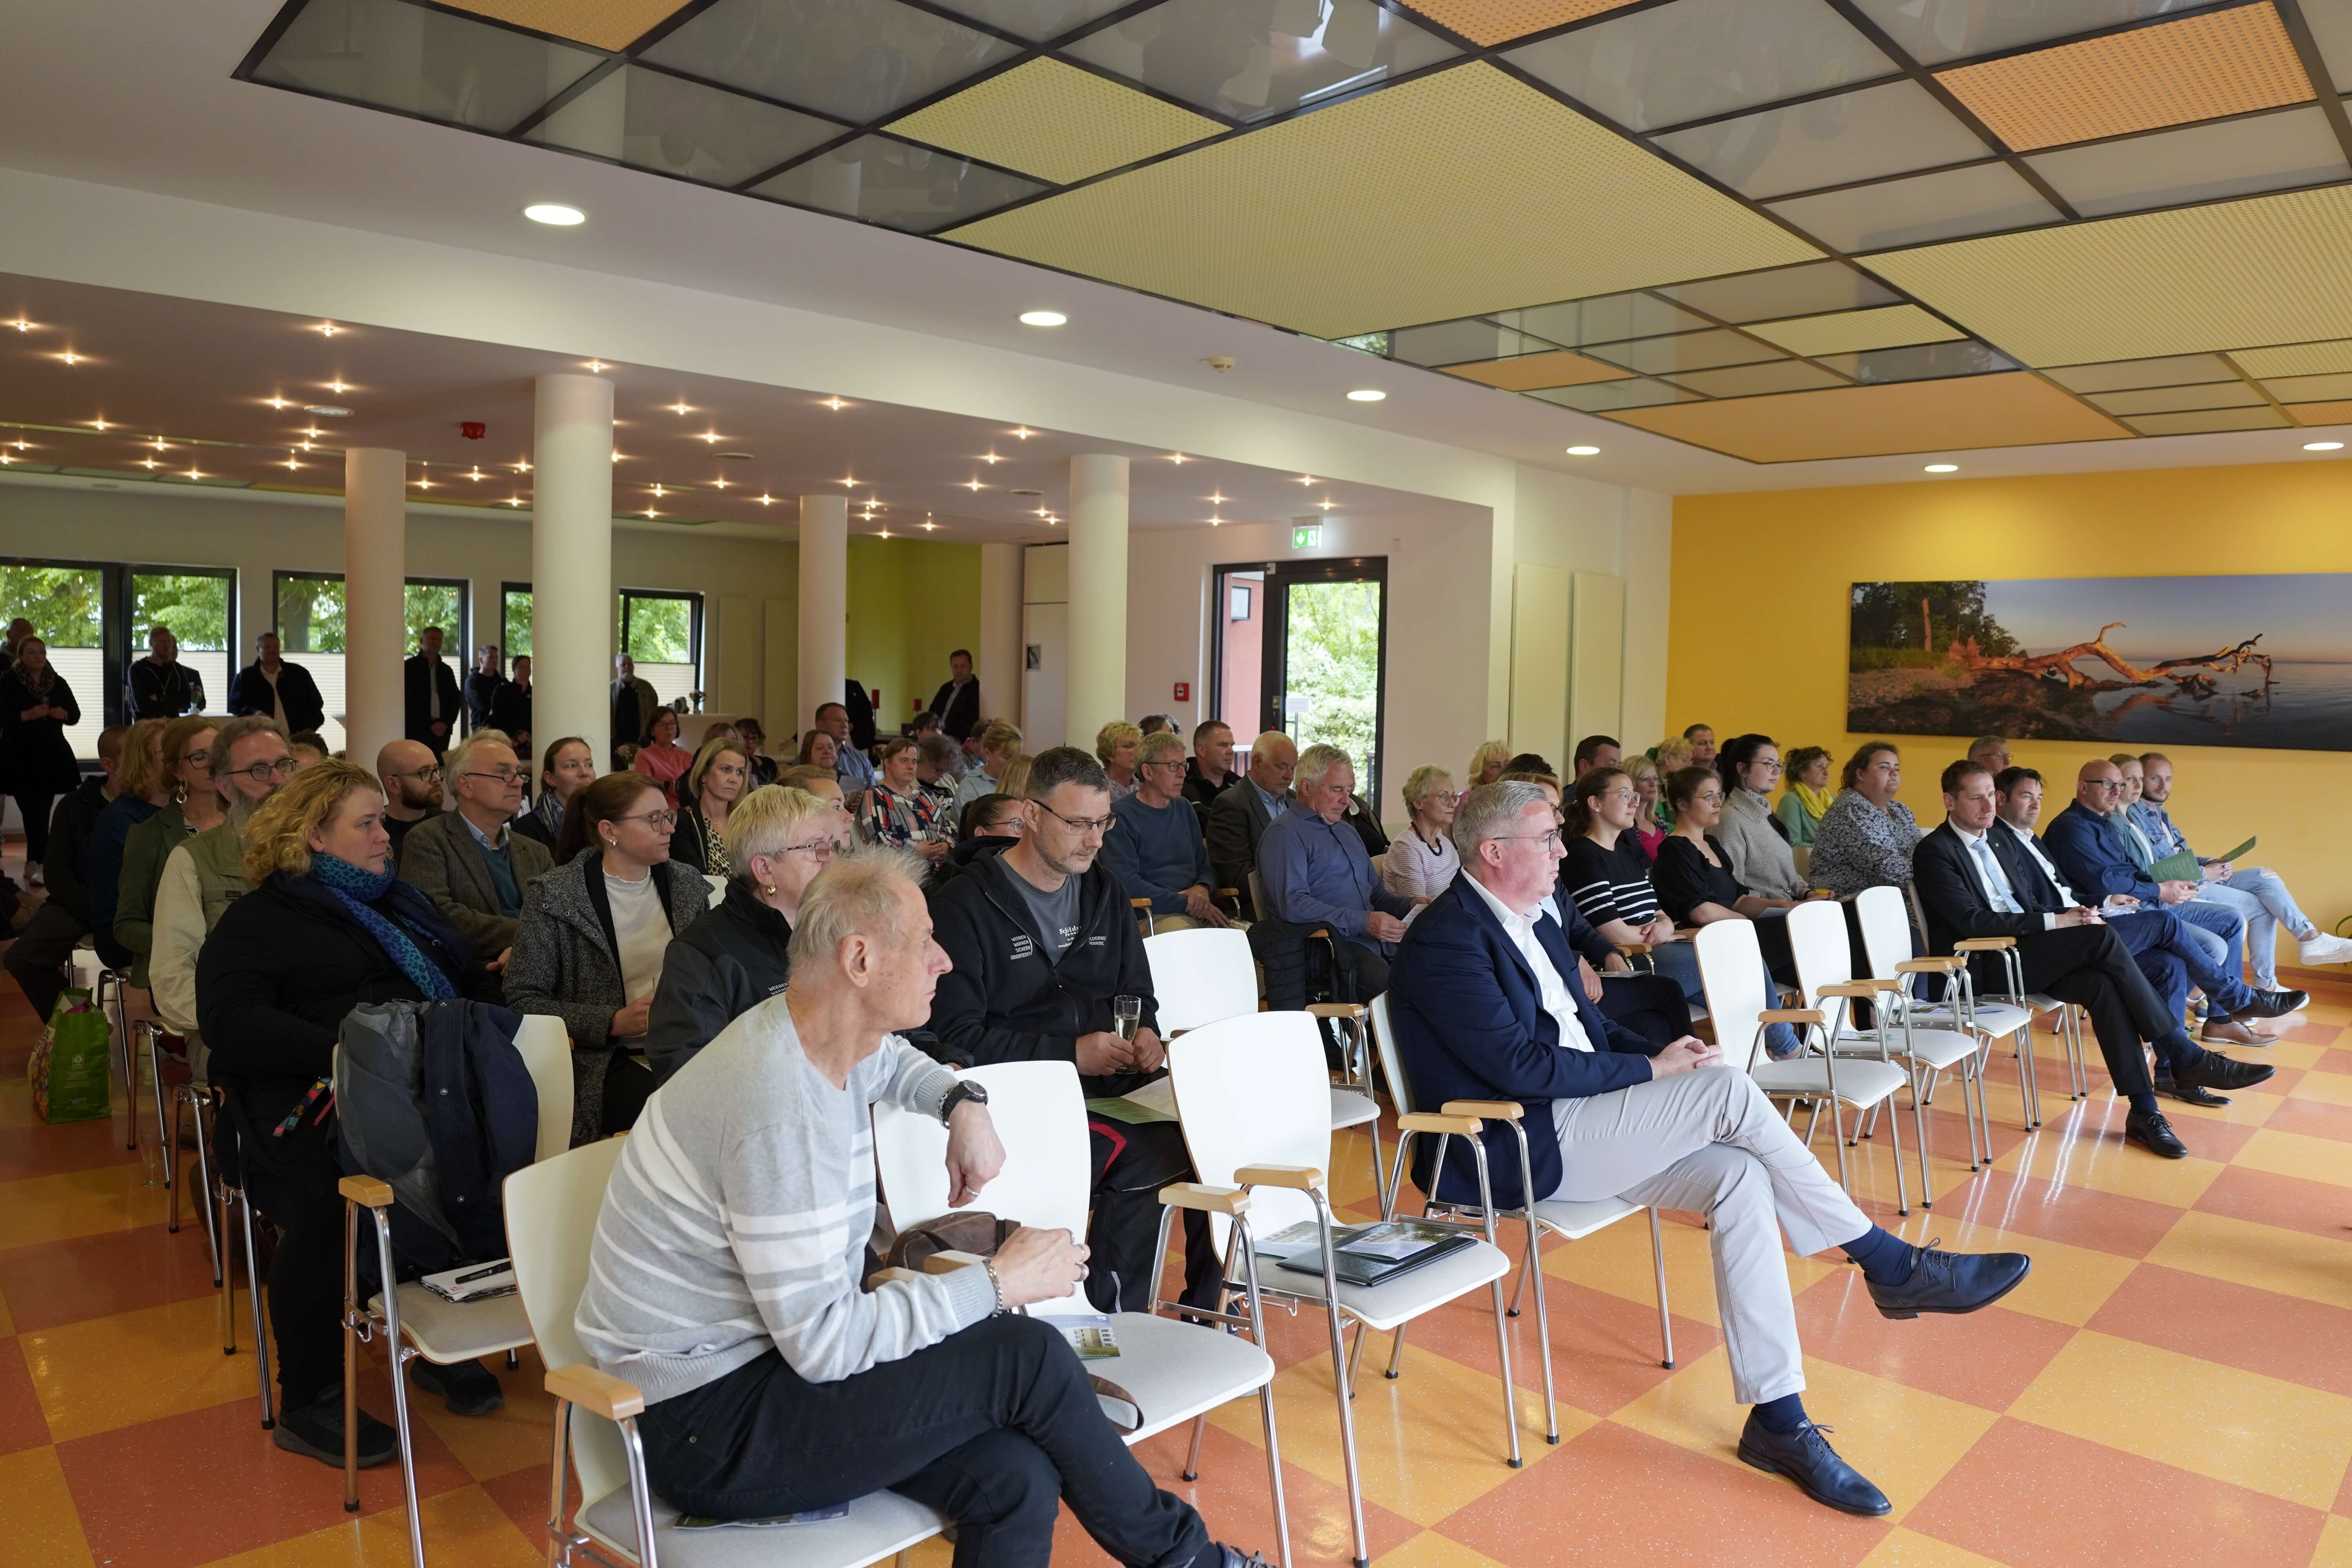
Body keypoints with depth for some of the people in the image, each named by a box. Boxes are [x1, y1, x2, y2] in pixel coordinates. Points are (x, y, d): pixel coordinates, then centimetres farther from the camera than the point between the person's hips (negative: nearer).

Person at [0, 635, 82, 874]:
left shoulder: (58, 682, 10)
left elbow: (76, 715, 12)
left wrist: (63, 714, -8)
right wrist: (27, 715, -22)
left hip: (53, 753, 4)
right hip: (21, 756, -4)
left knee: (43, 809, 6)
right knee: (33, 811, -7)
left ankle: (35, 862, 15)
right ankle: (36, 862, -2)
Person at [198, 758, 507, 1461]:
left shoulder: (401, 904, 28)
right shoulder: (259, 920, 11)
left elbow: (474, 980, 29)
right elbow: (230, 1023, -6)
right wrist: (345, 1053, -19)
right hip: (309, 1105, -4)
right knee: (324, 1203, -33)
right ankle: (307, 1405, -10)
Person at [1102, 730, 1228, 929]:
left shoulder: (1185, 809, 20)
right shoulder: (1120, 816, -3)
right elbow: (1127, 884, -13)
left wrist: (1203, 889, -1)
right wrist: (1186, 903, -13)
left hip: (1199, 912, 6)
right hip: (1151, 914, -6)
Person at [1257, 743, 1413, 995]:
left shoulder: (1348, 831, 29)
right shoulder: (1285, 834, -1)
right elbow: (1293, 905, -14)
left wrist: (1410, 905, 11)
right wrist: (1364, 922, -20)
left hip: (1376, 941, 8)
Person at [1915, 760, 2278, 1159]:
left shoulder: (2003, 840, 19)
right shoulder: (1935, 851, -8)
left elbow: (2033, 902, 21)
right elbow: (1972, 921, -17)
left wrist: (2072, 914, -2)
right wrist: (2054, 921, -18)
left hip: (2027, 952, 7)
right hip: (1985, 966, -7)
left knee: (2102, 985, -23)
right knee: (2102, 936, -23)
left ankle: (2143, 1111, -22)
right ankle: (2185, 1057, -18)